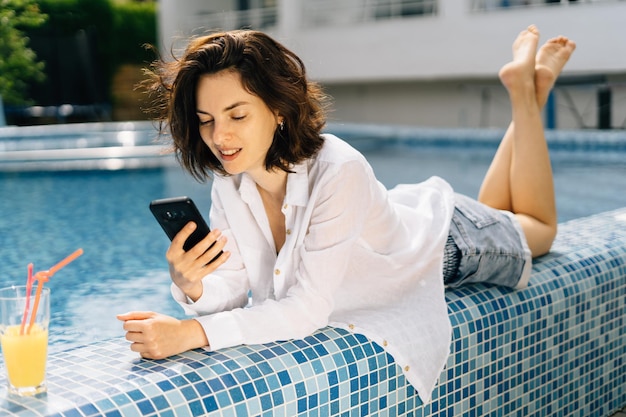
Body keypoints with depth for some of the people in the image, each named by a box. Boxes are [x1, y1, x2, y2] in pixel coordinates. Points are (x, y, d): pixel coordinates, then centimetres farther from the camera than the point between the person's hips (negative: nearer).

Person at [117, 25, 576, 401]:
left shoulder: (338, 172, -45)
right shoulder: (228, 186, -26)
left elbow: (309, 307, -45)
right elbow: (231, 291, -22)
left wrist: (192, 333, -55)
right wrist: (191, 286, -44)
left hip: (447, 243, -5)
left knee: (537, 225, 30)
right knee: (493, 209, 37)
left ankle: (526, 87, 36)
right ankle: (524, 84, 43)